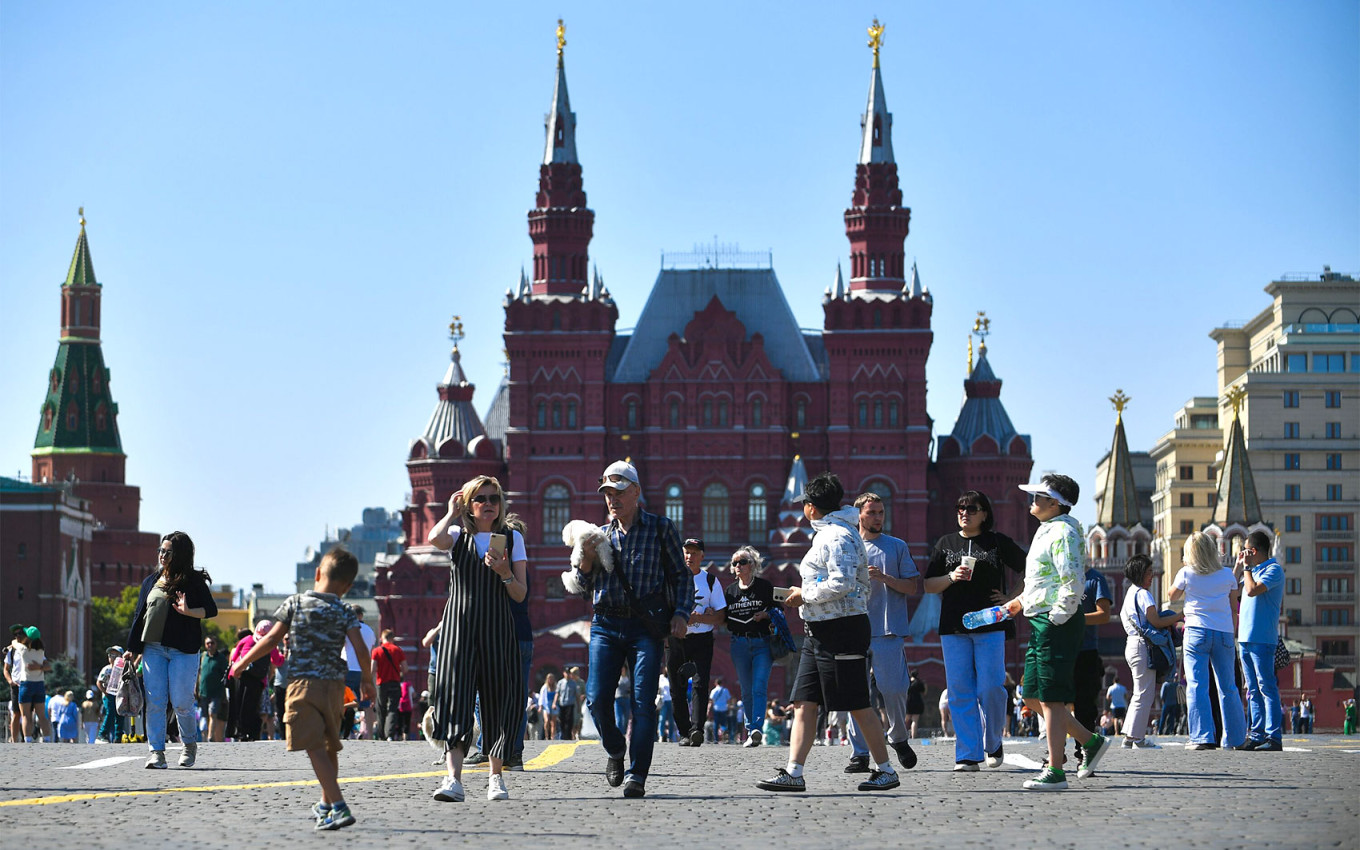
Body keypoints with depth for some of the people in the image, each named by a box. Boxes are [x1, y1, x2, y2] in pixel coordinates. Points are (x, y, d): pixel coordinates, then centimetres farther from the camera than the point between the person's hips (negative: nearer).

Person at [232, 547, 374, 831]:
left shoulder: (295, 603, -1)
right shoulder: (344, 612, 2)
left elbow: (271, 640, -1)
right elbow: (360, 649, -6)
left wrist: (243, 662, 12)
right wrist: (367, 679, 12)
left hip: (303, 682, -4)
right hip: (335, 684, 4)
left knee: (315, 747, -10)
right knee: (330, 745, 20)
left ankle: (339, 807, -22)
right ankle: (326, 804, 34)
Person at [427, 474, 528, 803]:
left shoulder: (512, 538, 9)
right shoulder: (459, 536, 9)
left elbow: (521, 595, 5)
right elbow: (435, 538, -18)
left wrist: (505, 573, -14)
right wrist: (452, 513, -1)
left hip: (498, 629, 1)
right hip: (459, 627, -1)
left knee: (498, 700, 2)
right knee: (455, 697, -15)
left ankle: (496, 776, 17)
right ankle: (454, 779, -25)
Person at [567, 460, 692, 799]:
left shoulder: (661, 528, 7)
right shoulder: (601, 535, 16)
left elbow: (681, 576, 8)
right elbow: (582, 585, 20)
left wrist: (680, 613, -6)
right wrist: (586, 562, -1)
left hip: (646, 626, -3)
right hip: (606, 624, 3)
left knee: (643, 703, -9)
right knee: (596, 698, -7)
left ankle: (636, 775, -6)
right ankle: (615, 750, 21)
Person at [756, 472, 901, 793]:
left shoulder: (838, 536, -14)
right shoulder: (825, 534, 18)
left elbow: (841, 583, -25)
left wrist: (805, 595, -14)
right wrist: (804, 595, 16)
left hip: (842, 629, -11)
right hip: (819, 632, 11)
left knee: (859, 705, -3)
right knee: (804, 702, 3)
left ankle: (886, 771, 6)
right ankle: (793, 773, 1)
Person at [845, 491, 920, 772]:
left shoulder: (897, 547, 10)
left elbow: (915, 586, 4)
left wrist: (885, 578, -10)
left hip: (889, 632, -1)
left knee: (892, 688, -7)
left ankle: (899, 739, 19)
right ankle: (860, 754, 2)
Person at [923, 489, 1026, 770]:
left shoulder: (997, 542, 7)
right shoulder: (945, 544, 13)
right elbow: (928, 586, 10)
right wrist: (952, 577, -7)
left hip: (990, 625, -2)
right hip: (954, 628, 2)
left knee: (990, 688, -9)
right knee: (960, 691, -4)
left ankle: (993, 743, 14)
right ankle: (968, 755, -2)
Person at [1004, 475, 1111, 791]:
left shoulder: (1062, 532, -14)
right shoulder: (1047, 530, 18)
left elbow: (1073, 582, -22)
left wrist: (1057, 617, -19)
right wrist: (1023, 600, 23)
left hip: (1057, 623, -10)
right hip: (1042, 623, 10)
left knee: (1051, 698, -7)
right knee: (1032, 696, 12)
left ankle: (1055, 772, -3)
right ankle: (1091, 741, 20)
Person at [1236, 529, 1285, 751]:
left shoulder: (1274, 570, -7)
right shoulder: (1252, 571, 20)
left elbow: (1253, 590, -20)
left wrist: (1247, 567, -7)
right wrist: (1238, 567, 19)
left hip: (1262, 639, -9)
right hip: (1245, 637, 9)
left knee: (1267, 687, -10)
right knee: (1253, 690, 8)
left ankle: (1274, 737, -11)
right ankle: (1257, 735, 10)